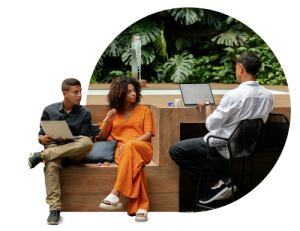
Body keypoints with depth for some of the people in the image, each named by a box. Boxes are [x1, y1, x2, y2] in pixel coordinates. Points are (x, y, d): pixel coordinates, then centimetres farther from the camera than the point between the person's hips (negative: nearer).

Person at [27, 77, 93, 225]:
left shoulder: (84, 113, 7)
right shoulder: (49, 110, 8)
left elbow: (84, 140, 1)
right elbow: (40, 136, 11)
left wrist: (66, 140, -19)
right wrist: (43, 140, -15)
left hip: (73, 153, 1)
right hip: (53, 147, 0)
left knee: (88, 142, -36)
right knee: (50, 165, -39)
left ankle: (41, 156, -32)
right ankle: (54, 209, -40)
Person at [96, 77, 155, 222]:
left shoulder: (144, 110, 20)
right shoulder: (114, 113, 24)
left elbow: (148, 134, 5)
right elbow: (101, 138, 20)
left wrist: (129, 144, -12)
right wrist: (108, 121, 1)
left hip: (143, 148, -1)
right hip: (122, 150, 1)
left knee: (130, 148, -40)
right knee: (133, 159, -39)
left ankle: (115, 193, -48)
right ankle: (141, 207, -47)